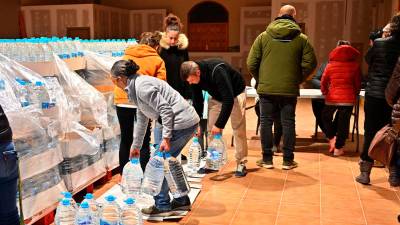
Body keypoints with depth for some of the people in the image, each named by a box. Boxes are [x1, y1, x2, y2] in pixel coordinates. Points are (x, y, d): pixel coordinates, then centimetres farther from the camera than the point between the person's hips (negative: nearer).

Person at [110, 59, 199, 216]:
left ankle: (162, 206, 11)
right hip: (188, 122, 10)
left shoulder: (142, 86, -15)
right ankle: (182, 201, 28)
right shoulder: (137, 87, 18)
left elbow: (166, 109, -21)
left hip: (181, 123, -10)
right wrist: (136, 146, 33)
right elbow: (142, 119, 27)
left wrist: (166, 138, -20)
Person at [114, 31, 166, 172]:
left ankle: (123, 175, 24)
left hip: (123, 100, 3)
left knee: (125, 139, 16)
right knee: (144, 141, 8)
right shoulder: (157, 60, 4)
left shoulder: (126, 56, 15)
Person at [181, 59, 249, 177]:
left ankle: (241, 164, 2)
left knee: (238, 130, -8)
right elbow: (197, 100, -5)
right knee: (211, 129, -1)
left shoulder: (217, 71, -38)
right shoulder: (194, 77, -17)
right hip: (217, 96, 6)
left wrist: (220, 124, -34)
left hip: (235, 94, -6)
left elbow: (229, 100, -36)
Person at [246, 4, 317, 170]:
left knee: (266, 122, 9)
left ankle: (267, 159, 15)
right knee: (288, 123, 9)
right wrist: (298, 80, 10)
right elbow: (310, 64, -3)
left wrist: (260, 80, 11)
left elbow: (251, 64, -2)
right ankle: (288, 160, 14)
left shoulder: (263, 36, 1)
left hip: (266, 89, 0)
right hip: (290, 89, 0)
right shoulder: (301, 39, 1)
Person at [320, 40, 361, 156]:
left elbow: (323, 82, 7)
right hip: (348, 98, 0)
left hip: (332, 98, 1)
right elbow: (358, 83, 8)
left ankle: (332, 138, 13)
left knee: (326, 117, 24)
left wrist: (325, 92, 23)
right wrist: (355, 94, 24)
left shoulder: (331, 64, 5)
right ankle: (338, 148, 11)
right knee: (343, 122, 6)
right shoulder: (355, 65, 4)